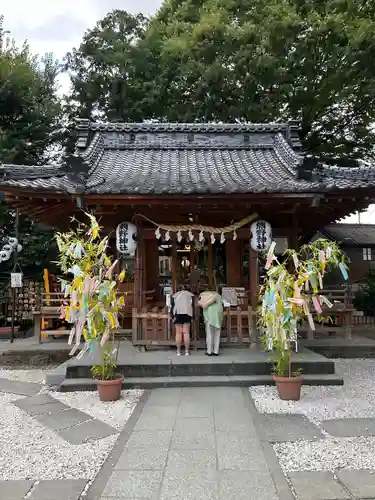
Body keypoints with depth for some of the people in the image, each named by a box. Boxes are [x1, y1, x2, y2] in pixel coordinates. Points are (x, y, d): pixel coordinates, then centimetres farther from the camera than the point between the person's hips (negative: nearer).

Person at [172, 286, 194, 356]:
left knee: (178, 333, 0)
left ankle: (178, 351, 0)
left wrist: (173, 316, 4)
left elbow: (173, 306, 9)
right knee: (186, 333, -1)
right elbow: (192, 305, 10)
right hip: (187, 313, -1)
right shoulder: (190, 294, 21)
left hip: (177, 313, 1)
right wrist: (192, 317, 9)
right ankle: (187, 351, -2)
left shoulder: (175, 295, 23)